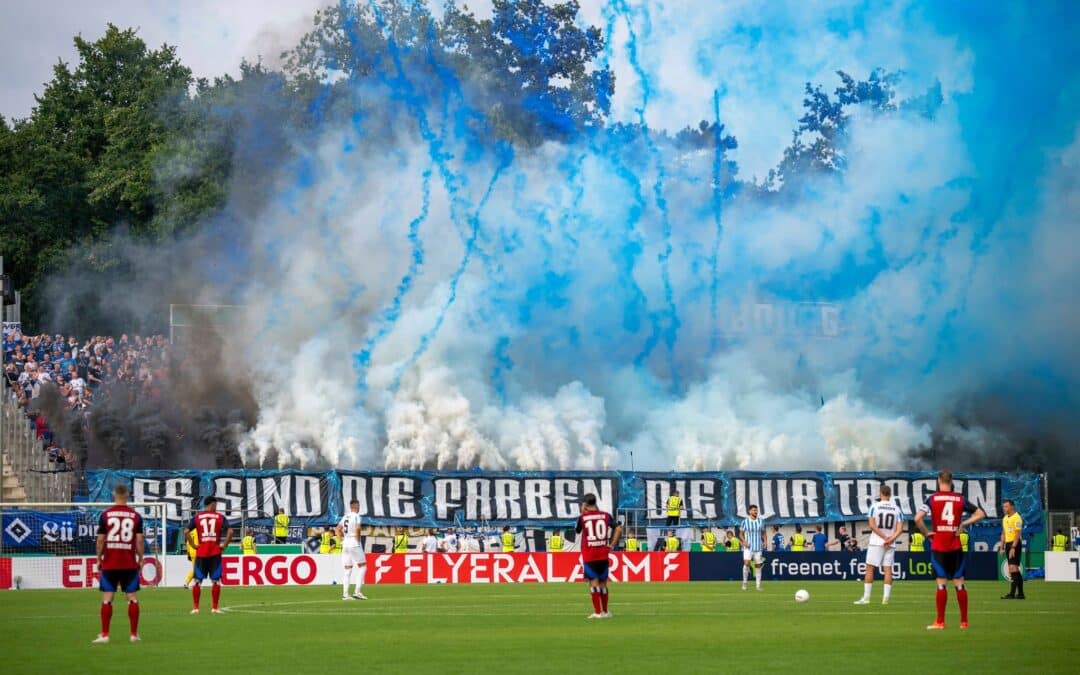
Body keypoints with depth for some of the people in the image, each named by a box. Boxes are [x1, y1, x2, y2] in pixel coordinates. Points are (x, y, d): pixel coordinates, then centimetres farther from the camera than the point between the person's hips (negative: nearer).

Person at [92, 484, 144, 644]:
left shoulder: (105, 514, -2)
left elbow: (100, 540, -2)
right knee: (132, 598, 6)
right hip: (130, 564, 0)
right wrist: (140, 559, 9)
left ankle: (104, 635, 0)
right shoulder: (135, 515, 0)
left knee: (107, 599, 2)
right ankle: (134, 634, 7)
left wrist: (99, 559, 9)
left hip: (109, 564, 0)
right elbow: (139, 540, -1)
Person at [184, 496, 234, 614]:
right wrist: (224, 545, -2)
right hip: (215, 553, -1)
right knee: (215, 580, 4)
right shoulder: (220, 517, 1)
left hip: (201, 552, 1)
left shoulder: (197, 517, 5)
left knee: (198, 580, 7)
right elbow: (230, 531, -11)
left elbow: (186, 532, -4)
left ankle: (195, 607, 6)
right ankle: (215, 608, 4)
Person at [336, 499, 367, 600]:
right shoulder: (356, 516, -9)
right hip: (355, 544, -7)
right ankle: (357, 591, -7)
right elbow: (357, 529, -25)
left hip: (345, 545, 7)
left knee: (347, 569, 8)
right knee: (362, 566, 1)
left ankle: (345, 594, 4)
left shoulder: (345, 517, 13)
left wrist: (342, 540, 15)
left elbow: (337, 530, 16)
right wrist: (358, 539, -12)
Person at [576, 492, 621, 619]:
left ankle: (597, 612, -9)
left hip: (588, 555, -3)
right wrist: (612, 545, 1)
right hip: (603, 554, 3)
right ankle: (605, 612, 20)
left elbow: (577, 530, 15)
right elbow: (619, 529, -6)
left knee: (594, 582, -3)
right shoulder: (606, 515, 2)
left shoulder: (583, 517, -4)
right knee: (603, 582, 12)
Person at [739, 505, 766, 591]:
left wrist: (764, 541, -1)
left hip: (758, 547, 3)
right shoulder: (745, 521, -1)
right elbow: (741, 534, 5)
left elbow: (763, 533, 16)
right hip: (748, 547, -3)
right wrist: (744, 541, -13)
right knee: (746, 563, -20)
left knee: (758, 566, 4)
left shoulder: (760, 522, 7)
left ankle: (758, 585, 10)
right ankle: (744, 582, -8)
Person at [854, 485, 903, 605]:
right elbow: (899, 528, -2)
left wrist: (884, 537, -9)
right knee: (888, 569, 4)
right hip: (891, 545, 3)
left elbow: (872, 525, -11)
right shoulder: (896, 509, 5)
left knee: (870, 568, 2)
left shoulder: (875, 506, -4)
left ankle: (866, 597, -1)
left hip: (876, 542, -3)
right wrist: (891, 539, -10)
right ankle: (886, 597, -1)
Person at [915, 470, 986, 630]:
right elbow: (980, 514, 7)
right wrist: (964, 523, 4)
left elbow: (917, 518, -14)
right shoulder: (960, 499, 4)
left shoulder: (932, 499, -3)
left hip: (938, 546, -2)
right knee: (959, 583, 6)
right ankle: (964, 622, 9)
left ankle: (940, 622, 1)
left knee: (941, 584, 0)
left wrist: (926, 533, -1)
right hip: (956, 547, 2)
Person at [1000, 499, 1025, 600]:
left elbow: (1018, 534, -16)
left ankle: (1012, 593, -19)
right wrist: (1002, 547, 16)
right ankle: (1020, 593, 12)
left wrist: (1013, 547, -22)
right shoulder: (1005, 518, 17)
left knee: (1013, 567, -15)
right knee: (1015, 569, 9)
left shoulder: (1016, 517, -10)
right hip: (1008, 544, 9)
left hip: (1015, 544, -9)